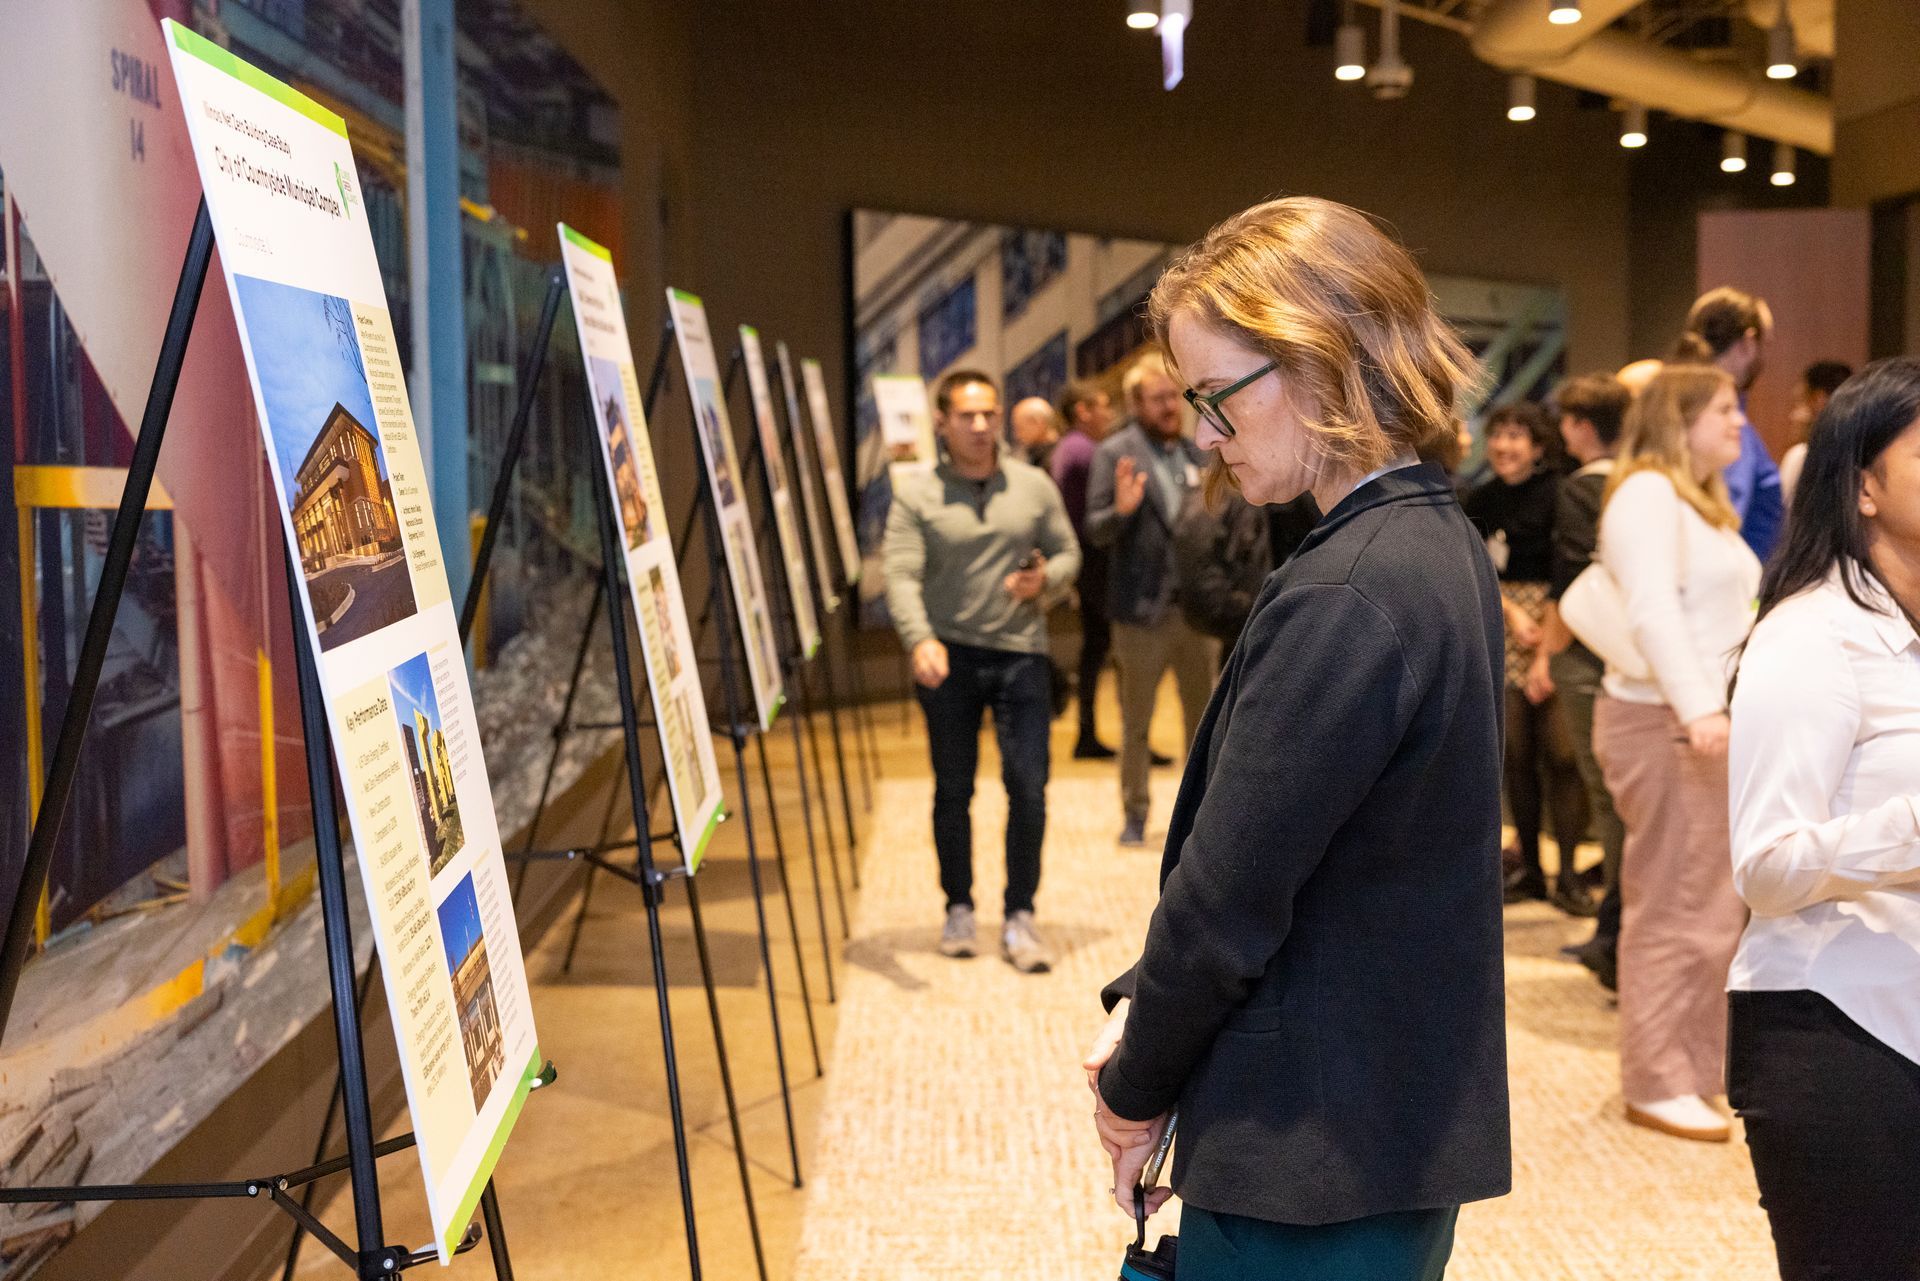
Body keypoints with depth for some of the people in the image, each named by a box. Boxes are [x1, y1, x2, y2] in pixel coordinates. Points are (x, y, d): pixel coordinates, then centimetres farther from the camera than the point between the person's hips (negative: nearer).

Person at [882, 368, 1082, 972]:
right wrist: (920, 640, -27)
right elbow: (901, 576, -11)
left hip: (1020, 651, 1)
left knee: (1029, 786, -4)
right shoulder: (915, 494, -1)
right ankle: (958, 909, 25)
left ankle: (1019, 918, 8)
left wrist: (1045, 580, -10)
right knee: (953, 788, 8)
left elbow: (1068, 553, 13)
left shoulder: (1034, 486, 7)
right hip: (948, 655, -1)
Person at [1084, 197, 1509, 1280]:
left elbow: (1231, 892, -20)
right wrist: (1144, 1001, 5)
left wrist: (1136, 1089, -4)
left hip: (1318, 1158, -9)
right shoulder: (1439, 543, 6)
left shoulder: (1343, 597, -25)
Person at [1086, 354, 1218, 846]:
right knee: (1136, 723, 8)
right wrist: (1122, 509, -29)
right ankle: (1135, 814, 20)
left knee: (1203, 719, 12)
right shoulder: (1116, 453, -5)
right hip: (1144, 609, -4)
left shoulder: (1195, 452, 10)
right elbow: (1095, 532, -10)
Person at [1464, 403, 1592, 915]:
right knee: (1516, 752, 4)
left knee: (1560, 752, -9)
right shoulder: (1480, 500, 11)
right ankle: (1528, 867, 14)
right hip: (1502, 628, 4)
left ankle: (1568, 873, -1)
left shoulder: (1558, 493, -6)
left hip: (1558, 627, -4)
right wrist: (1511, 612, -8)